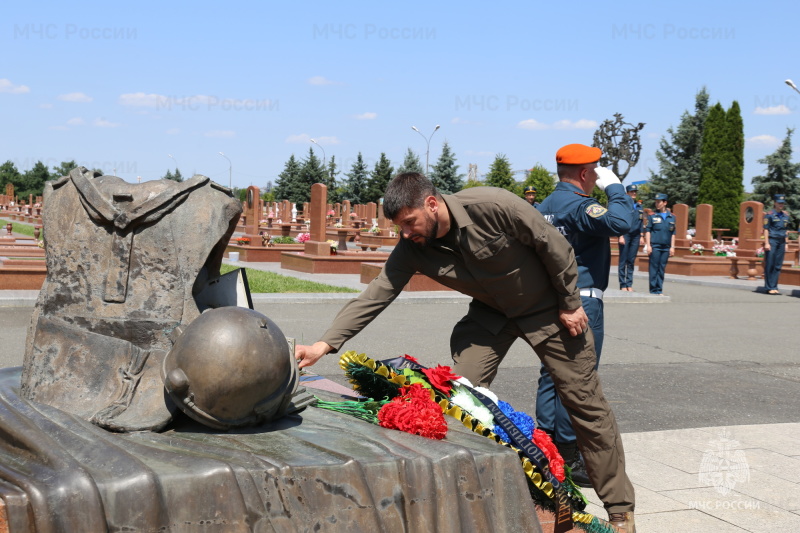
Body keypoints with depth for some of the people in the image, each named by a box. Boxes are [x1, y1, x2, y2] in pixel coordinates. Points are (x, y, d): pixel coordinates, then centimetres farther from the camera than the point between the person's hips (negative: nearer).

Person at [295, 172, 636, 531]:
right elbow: (375, 296, -21)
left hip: (546, 308, -4)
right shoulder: (412, 249, -17)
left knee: (585, 403, 2)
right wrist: (324, 344, -31)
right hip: (491, 313, 4)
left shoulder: (495, 206, -32)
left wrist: (570, 303, -13)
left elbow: (554, 246, -21)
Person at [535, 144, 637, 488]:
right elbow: (621, 222, -32)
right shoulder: (578, 206, -16)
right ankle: (570, 458, 1)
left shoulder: (545, 206, 13)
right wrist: (613, 186, -16)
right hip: (581, 302, -9)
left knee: (552, 374, 14)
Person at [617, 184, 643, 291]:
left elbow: (641, 222, 20)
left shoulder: (639, 206, 14)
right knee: (623, 261, -3)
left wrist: (641, 236, 13)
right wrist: (620, 236, -13)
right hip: (625, 235, -5)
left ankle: (629, 284, 12)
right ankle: (623, 285, 0)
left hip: (635, 236, 5)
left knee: (631, 261, 8)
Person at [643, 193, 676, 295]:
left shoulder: (671, 217, 10)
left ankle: (659, 290, 11)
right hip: (654, 246, -3)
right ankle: (653, 290, 2)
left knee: (662, 269, 6)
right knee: (654, 268, -2)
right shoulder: (652, 216, 2)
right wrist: (648, 245, -6)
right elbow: (647, 230, 1)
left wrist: (672, 247, 8)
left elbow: (673, 233, 13)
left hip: (666, 247, 3)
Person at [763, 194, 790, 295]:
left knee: (778, 266, 5)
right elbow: (766, 229, -6)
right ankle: (769, 287, 1)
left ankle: (774, 287, 10)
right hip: (772, 241, -6)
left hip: (781, 242, 6)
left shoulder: (786, 215, 14)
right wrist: (766, 243, -12)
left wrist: (786, 244, 14)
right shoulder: (770, 215, -4)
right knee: (769, 265, -3)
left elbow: (785, 230, 19)